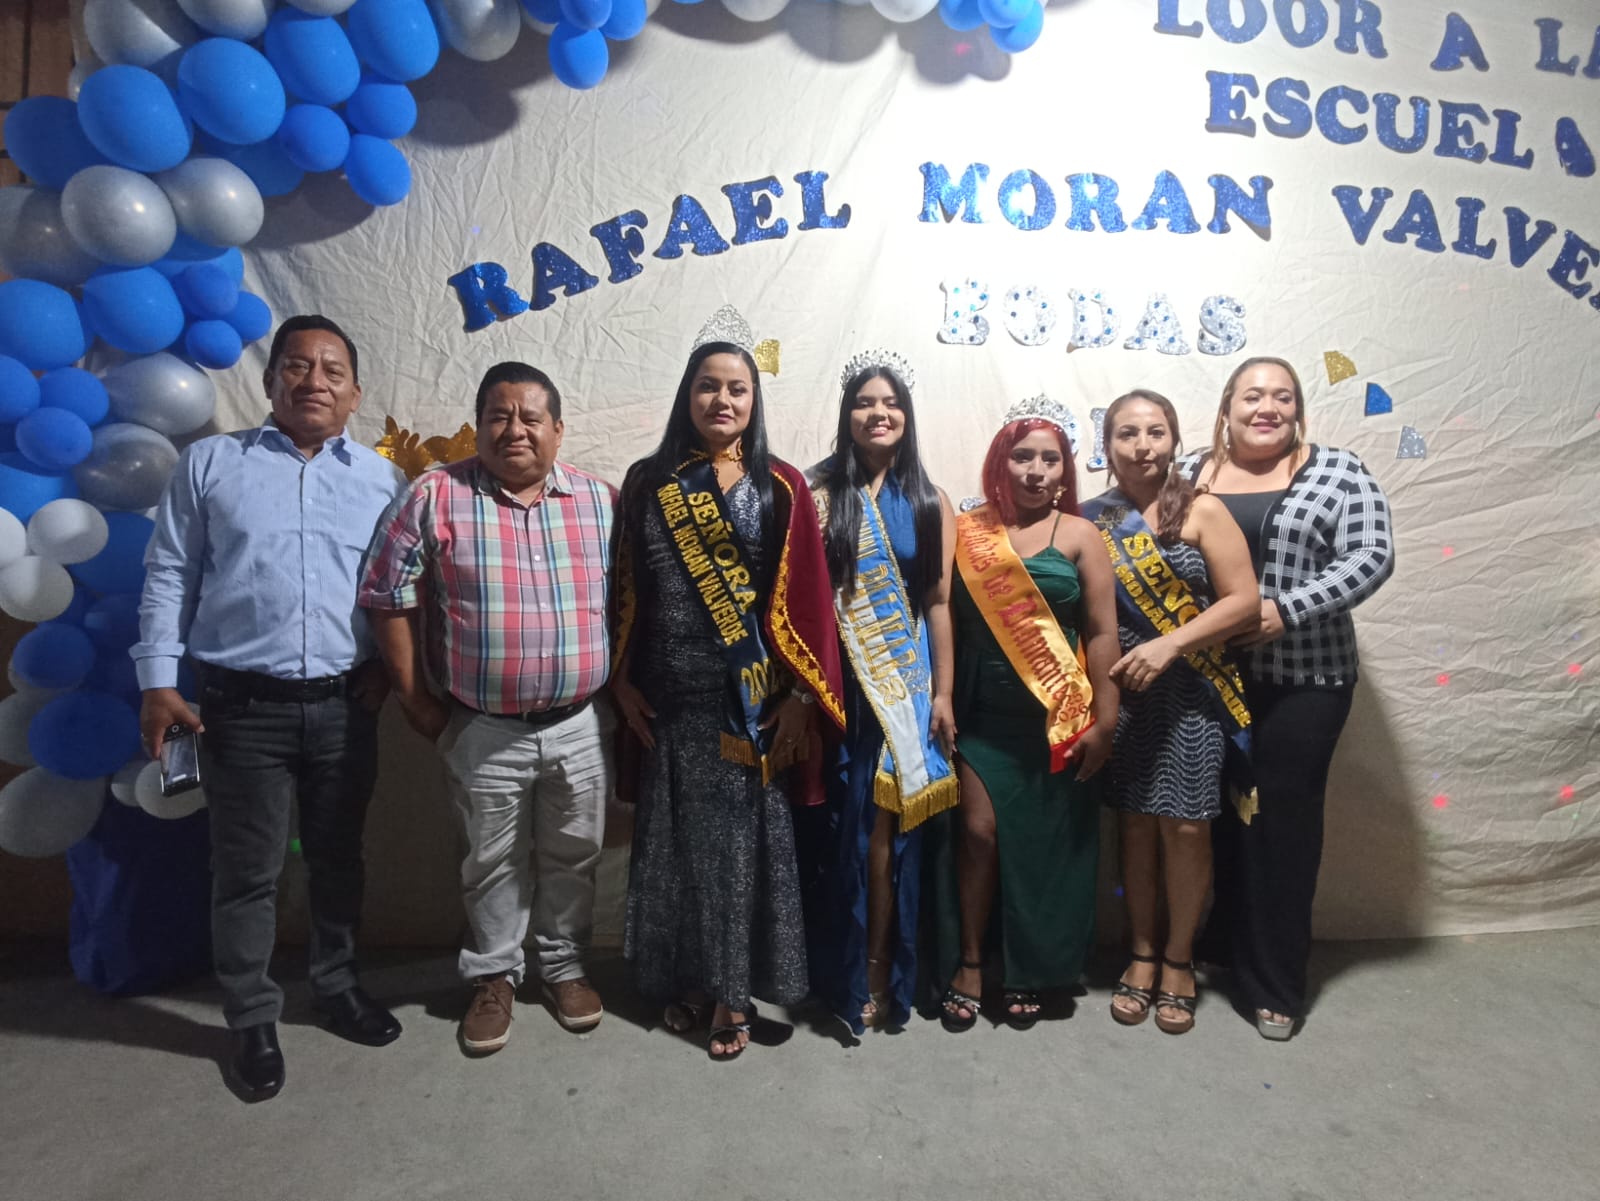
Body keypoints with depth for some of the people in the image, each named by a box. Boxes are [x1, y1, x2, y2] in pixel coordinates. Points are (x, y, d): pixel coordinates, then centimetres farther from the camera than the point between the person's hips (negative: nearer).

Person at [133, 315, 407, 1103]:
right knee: (247, 871, 7)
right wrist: (158, 680, -3)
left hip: (345, 705, 2)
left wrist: (391, 665, -2)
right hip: (243, 707, -2)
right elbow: (169, 576, 3)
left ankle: (337, 985, 34)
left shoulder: (382, 478, 7)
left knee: (337, 857, 15)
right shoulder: (210, 463, 3)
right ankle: (252, 1019, 25)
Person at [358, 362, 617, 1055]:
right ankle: (493, 975, 35)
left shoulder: (600, 501, 0)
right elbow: (387, 594, -3)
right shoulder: (435, 497, -6)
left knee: (573, 856, 16)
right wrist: (414, 697, -3)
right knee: (493, 861, 15)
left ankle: (563, 965, 37)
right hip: (483, 731, -1)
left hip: (582, 726, 2)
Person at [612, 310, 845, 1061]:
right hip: (671, 697, 2)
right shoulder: (648, 483, 4)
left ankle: (733, 989, 21)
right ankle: (682, 979, 28)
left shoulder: (781, 488, 0)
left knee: (743, 838, 6)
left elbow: (804, 600, -4)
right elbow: (626, 590, 6)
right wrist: (622, 682, 1)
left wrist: (802, 696, -8)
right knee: (676, 839, 11)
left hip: (754, 700, -1)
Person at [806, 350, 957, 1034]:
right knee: (847, 826, 4)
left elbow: (940, 604, 5)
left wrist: (943, 694, 0)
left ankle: (881, 975, 21)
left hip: (908, 683, 1)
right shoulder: (821, 496, 1)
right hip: (841, 684, -1)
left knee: (890, 826, 4)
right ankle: (848, 977, 22)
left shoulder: (931, 504, 8)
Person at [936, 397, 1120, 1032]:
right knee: (978, 830, -2)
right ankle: (969, 962, 18)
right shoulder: (966, 533, 3)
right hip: (981, 712, 1)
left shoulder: (1078, 536, 0)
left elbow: (1102, 633, -3)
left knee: (1044, 843, 8)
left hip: (1055, 716, 0)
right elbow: (946, 619, 3)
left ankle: (1030, 971, 27)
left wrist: (1104, 720, -7)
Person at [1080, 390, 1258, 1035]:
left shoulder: (1201, 511, -4)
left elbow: (1244, 603, -8)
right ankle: (1142, 954, 25)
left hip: (1190, 692, -2)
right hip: (1120, 693, 2)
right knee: (1135, 822, 9)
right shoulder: (1091, 520, 4)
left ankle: (1179, 959, 22)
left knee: (1184, 826, 2)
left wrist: (1169, 645, -18)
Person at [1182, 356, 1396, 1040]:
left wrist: (1287, 610, -20)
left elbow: (1371, 556, -9)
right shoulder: (1187, 475, 7)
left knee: (1282, 821, 5)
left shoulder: (1337, 472, -1)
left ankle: (1275, 983, 18)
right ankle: (1211, 947, 32)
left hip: (1302, 680, -2)